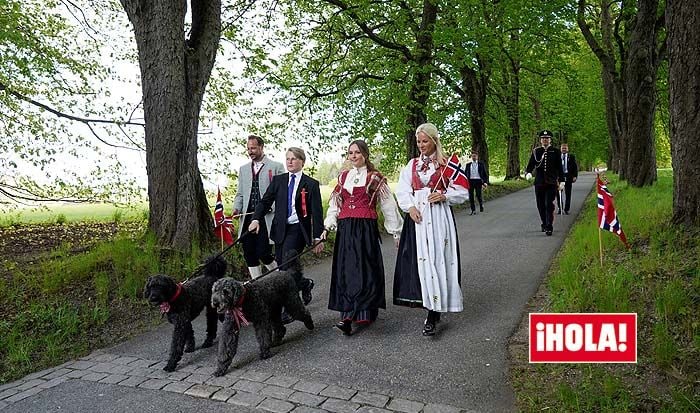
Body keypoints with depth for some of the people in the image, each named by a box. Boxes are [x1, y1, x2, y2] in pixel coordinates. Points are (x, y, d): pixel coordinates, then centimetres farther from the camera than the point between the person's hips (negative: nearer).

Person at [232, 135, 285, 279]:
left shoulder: (276, 167, 2)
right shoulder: (243, 169, 18)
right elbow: (240, 194, 19)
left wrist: (271, 207, -14)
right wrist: (236, 209, 1)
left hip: (267, 218, -5)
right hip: (247, 218, 5)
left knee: (263, 253, -9)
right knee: (249, 255, 5)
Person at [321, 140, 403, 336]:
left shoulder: (375, 178, 2)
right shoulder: (343, 177, 15)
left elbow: (388, 205, 3)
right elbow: (334, 205, 16)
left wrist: (396, 231, 2)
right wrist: (328, 227, 5)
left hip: (366, 229, -5)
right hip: (345, 229, 5)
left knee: (363, 270, -9)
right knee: (345, 271, 4)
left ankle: (348, 316, -11)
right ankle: (363, 312, 14)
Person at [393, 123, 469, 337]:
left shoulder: (446, 164, 2)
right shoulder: (412, 165, 13)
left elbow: (462, 192, 3)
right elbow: (402, 190, 7)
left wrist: (444, 196, -14)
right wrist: (410, 207, -10)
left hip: (439, 217, -4)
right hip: (417, 215, 4)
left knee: (436, 259, -8)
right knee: (419, 260, 1)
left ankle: (432, 315, -5)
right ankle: (434, 308, 15)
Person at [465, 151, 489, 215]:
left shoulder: (481, 164, 7)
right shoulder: (468, 165, 12)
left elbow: (485, 174, 6)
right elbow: (465, 174, 12)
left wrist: (485, 182, -4)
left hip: (478, 181, -2)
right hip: (470, 181, 2)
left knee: (478, 195, -4)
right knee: (471, 196, 0)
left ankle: (481, 205, 27)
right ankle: (473, 210, 9)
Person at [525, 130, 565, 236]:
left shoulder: (556, 152, 5)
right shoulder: (536, 152, 8)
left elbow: (559, 167, 8)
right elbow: (530, 165, 3)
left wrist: (561, 181, 5)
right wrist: (528, 173, -19)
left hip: (551, 183, -2)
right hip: (539, 183, 2)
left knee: (549, 204, -10)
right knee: (541, 205, 8)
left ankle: (549, 227, -8)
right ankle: (544, 224, 27)